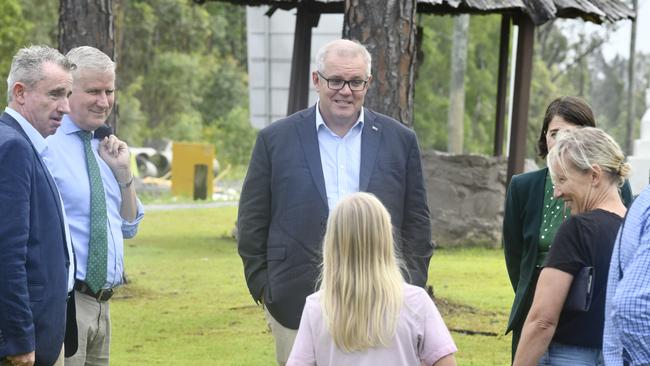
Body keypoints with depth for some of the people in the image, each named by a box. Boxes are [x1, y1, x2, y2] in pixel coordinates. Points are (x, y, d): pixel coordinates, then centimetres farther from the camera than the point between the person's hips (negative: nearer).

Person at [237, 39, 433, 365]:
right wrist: (264, 291, 1)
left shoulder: (400, 140, 8)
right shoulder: (275, 140, 4)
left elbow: (416, 223, 11)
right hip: (298, 307, -1)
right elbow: (252, 224, 6)